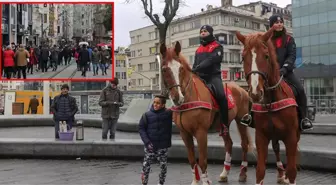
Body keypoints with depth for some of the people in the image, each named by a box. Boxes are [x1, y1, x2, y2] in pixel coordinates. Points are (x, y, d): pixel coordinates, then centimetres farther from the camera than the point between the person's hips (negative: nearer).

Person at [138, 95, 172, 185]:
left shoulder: (168, 113, -4)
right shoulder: (147, 115, -5)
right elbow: (141, 128, -3)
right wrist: (147, 142, -12)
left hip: (163, 146, 1)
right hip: (150, 145, 0)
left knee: (163, 165, 11)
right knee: (146, 165, 4)